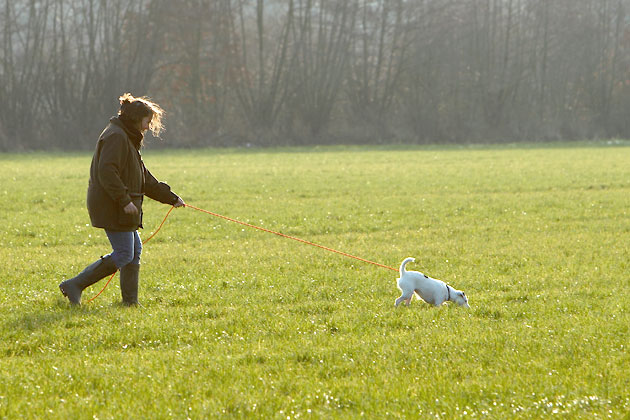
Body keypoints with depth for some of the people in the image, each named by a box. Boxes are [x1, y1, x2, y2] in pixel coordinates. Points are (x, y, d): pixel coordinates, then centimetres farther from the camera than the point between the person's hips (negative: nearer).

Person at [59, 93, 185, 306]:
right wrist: (124, 200, -26)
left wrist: (171, 198, 24)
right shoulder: (116, 137, -13)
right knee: (124, 255, -9)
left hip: (122, 209, 11)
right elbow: (107, 172, -25)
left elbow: (145, 180, 26)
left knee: (134, 250, 10)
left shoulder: (129, 140, 21)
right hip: (111, 208, -11)